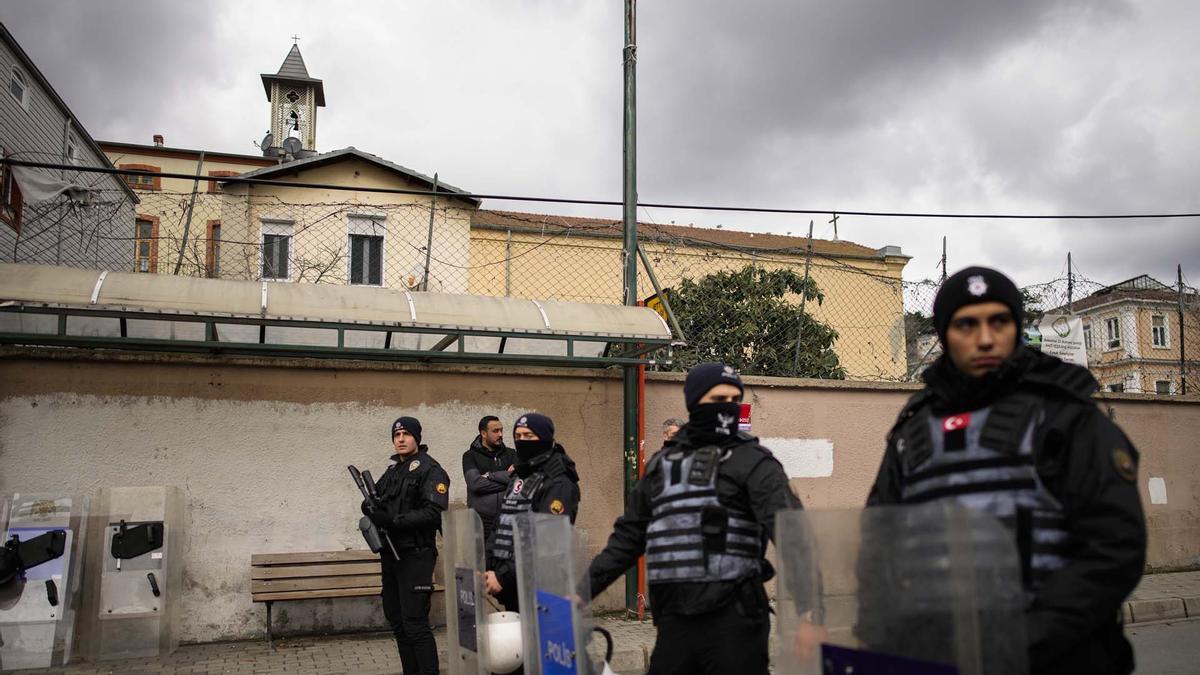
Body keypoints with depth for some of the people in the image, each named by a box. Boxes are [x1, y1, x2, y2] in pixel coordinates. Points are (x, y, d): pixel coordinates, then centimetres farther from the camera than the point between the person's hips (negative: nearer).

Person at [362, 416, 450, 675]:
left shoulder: (430, 470, -8)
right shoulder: (392, 471, 18)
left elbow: (434, 513, -18)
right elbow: (376, 500, 18)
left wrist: (393, 521, -23)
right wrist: (371, 507, -7)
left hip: (415, 556, -8)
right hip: (390, 555, 8)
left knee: (415, 623, -10)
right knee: (396, 621, 13)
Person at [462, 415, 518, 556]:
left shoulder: (511, 454, 12)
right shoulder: (470, 456, 6)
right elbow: (475, 483, -11)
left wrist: (490, 476, -7)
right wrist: (506, 476, -6)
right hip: (480, 523, -2)